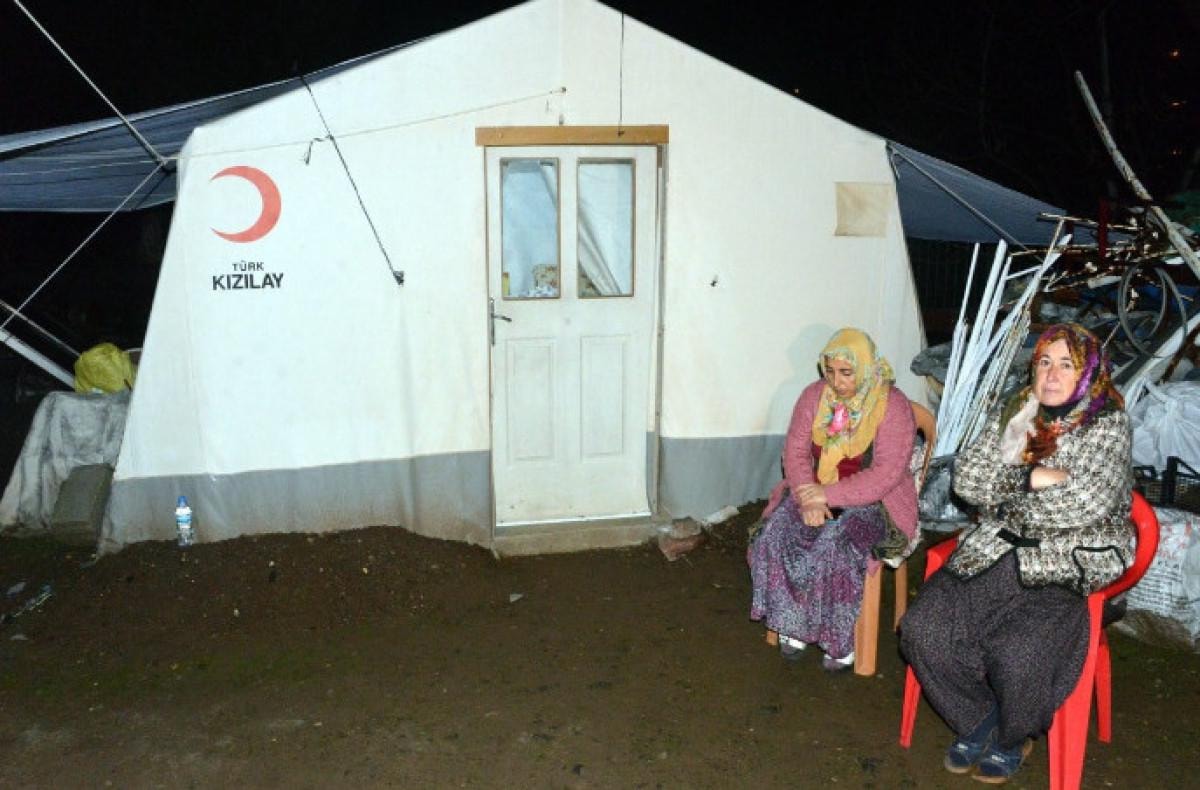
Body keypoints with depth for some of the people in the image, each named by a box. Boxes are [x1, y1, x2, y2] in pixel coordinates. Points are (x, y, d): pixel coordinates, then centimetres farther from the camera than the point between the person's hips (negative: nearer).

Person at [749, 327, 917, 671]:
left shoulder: (893, 406, -14)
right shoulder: (814, 395, 0)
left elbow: (886, 473, -19)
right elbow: (795, 451, -2)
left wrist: (829, 495, -26)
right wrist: (809, 499, -18)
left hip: (870, 501, -4)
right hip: (813, 491, 4)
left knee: (834, 548, -30)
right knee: (776, 535, -21)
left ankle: (842, 640, -9)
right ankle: (793, 624, -4)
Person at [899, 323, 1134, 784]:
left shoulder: (1107, 425, -2)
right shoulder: (1014, 414, 10)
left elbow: (1090, 503, -16)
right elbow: (967, 477, 2)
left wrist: (1007, 493, -8)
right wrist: (1033, 478, -11)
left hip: (1069, 565, -4)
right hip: (997, 552, 4)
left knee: (1018, 654, -28)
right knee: (923, 629, -16)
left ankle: (1014, 736, 6)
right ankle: (978, 717, 10)